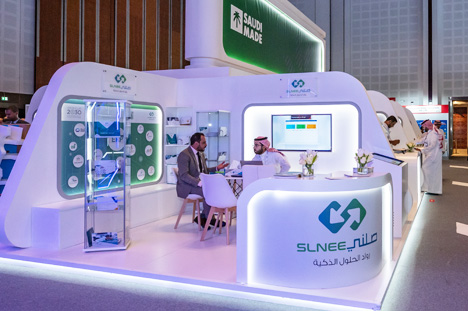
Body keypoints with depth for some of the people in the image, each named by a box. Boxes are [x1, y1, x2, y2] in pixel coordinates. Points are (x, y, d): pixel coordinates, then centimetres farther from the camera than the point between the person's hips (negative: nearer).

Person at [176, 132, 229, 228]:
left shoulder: (201, 154, 14)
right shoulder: (184, 155, -15)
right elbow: (184, 175, -23)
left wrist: (217, 168, 9)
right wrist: (199, 183, -32)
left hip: (200, 183, 9)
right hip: (187, 186, -9)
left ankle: (202, 217, -7)